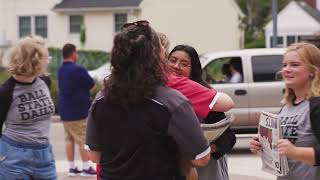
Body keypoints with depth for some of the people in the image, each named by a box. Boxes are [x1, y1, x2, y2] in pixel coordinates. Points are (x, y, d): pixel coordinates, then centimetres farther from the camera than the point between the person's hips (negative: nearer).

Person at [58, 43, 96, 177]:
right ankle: (86, 168, 4)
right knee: (83, 140, 0)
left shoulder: (60, 70, 8)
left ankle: (72, 168, 12)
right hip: (78, 110, -7)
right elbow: (91, 84, -8)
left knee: (69, 139, 10)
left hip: (64, 111, 7)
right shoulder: (78, 69, -17)